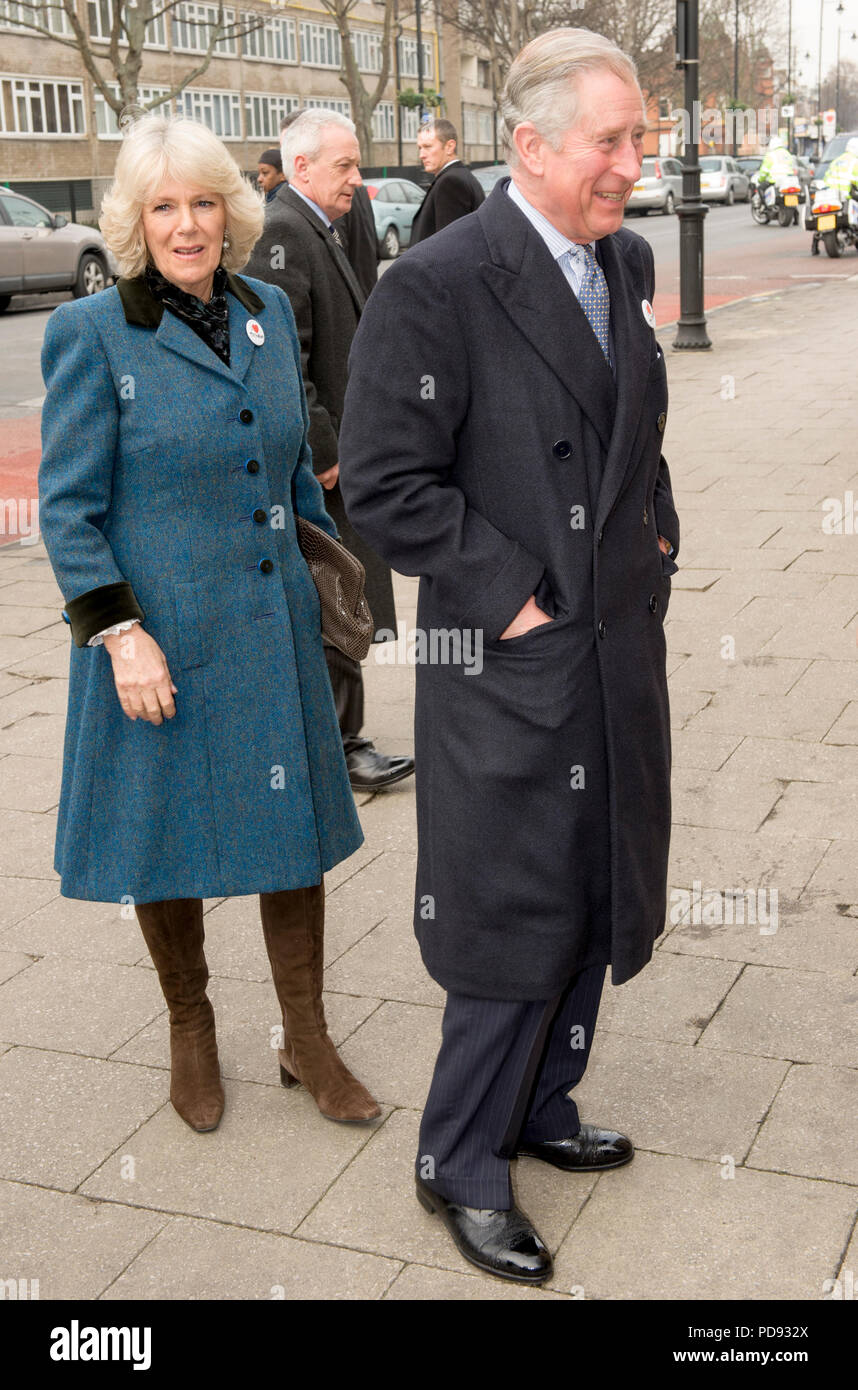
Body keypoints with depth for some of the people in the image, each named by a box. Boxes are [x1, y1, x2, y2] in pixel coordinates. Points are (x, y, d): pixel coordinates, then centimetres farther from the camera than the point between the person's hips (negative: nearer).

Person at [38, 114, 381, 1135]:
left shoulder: (270, 313, 7)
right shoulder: (91, 335, -9)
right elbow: (68, 507, -10)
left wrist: (331, 573, 17)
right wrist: (119, 634, -17)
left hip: (274, 631, 5)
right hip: (162, 640, -4)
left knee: (295, 825, 9)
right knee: (169, 835, 10)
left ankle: (305, 1041, 26)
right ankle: (190, 1030, 33)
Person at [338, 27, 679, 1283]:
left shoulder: (625, 263, 9)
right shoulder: (436, 286, -16)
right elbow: (386, 487, -18)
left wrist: (655, 543, 10)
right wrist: (514, 596, -17)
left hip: (621, 650, 8)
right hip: (511, 666, -8)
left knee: (594, 905, 17)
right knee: (517, 924, 1)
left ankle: (540, 1109, 38)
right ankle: (460, 1166, 22)